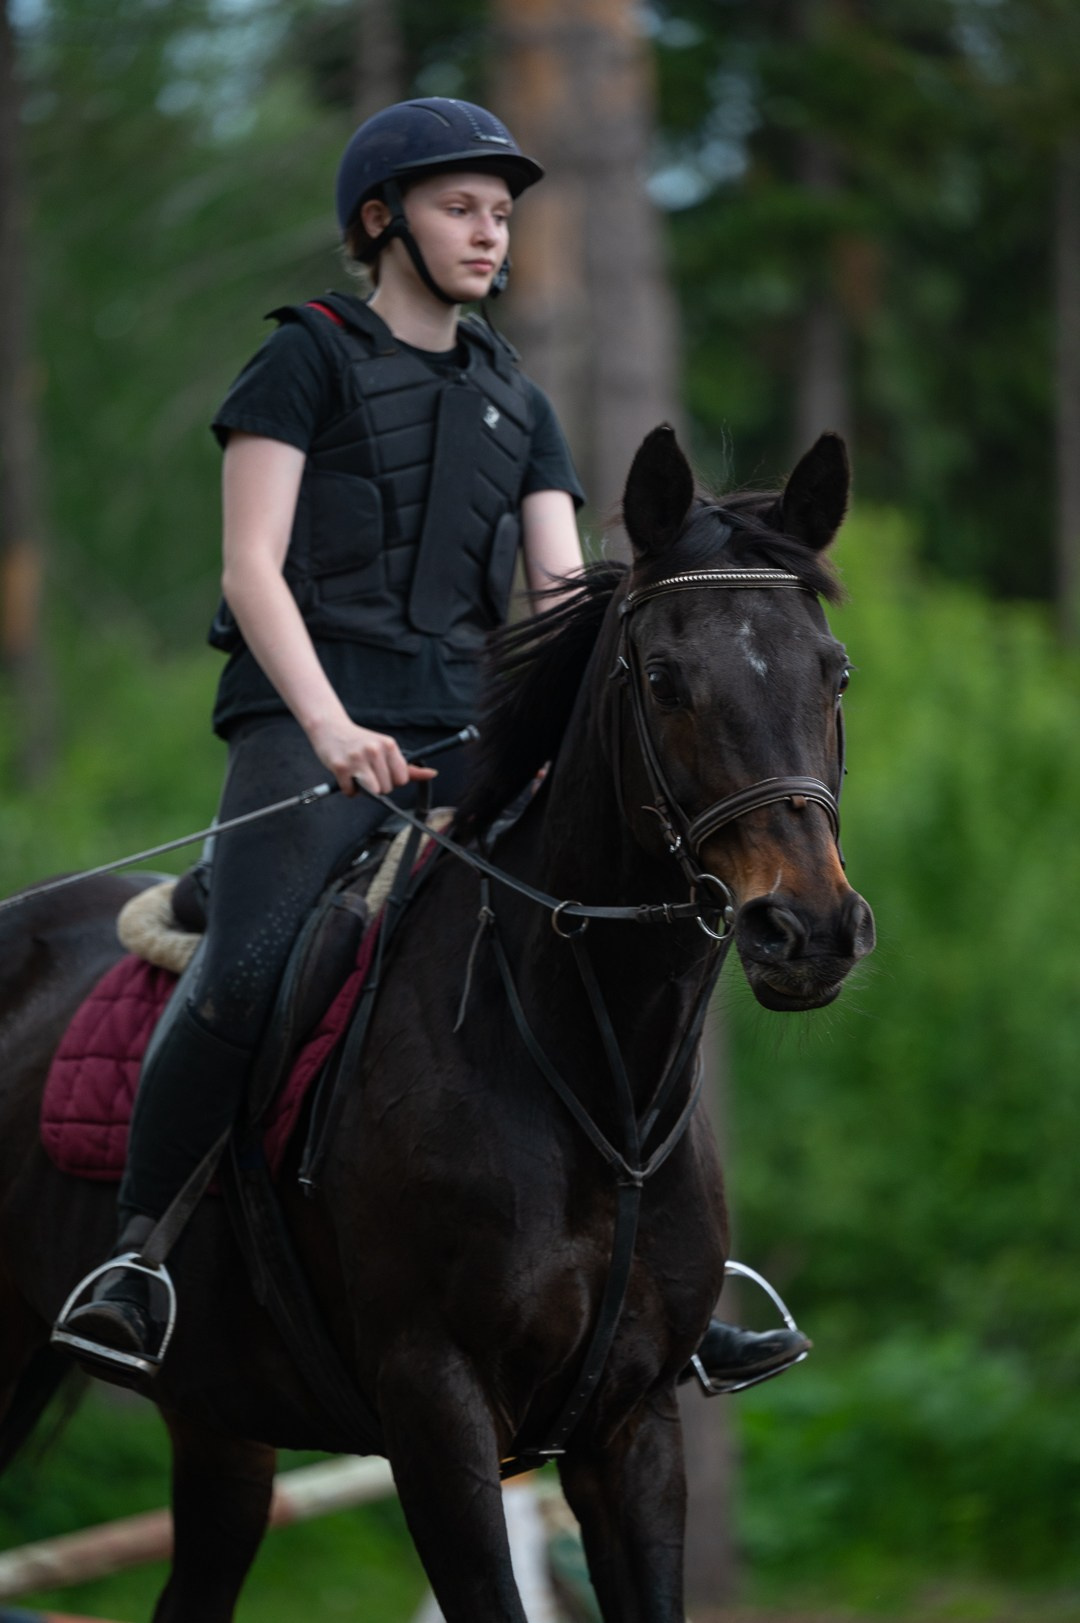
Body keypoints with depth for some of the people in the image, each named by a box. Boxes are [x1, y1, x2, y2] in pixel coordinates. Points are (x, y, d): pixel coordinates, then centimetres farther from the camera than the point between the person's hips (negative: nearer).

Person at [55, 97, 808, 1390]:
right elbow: (250, 568, -6)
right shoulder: (307, 361, 4)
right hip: (304, 729, -6)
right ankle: (134, 1254, -11)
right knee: (241, 981, -27)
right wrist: (332, 727, -20)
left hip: (460, 740, 6)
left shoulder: (518, 409, 21)